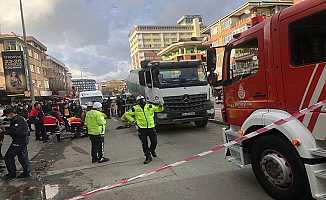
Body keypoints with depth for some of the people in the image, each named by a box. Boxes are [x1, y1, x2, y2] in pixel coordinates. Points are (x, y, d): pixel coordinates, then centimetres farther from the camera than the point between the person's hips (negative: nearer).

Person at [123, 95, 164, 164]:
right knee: (144, 144, 3)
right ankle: (148, 157, 18)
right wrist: (132, 120, -2)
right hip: (142, 128, -1)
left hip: (151, 127, 2)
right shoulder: (135, 108, -1)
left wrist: (160, 106, -20)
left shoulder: (150, 106, 3)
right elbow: (126, 115, 7)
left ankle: (152, 150, 39)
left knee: (154, 142, 6)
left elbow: (158, 109, 2)